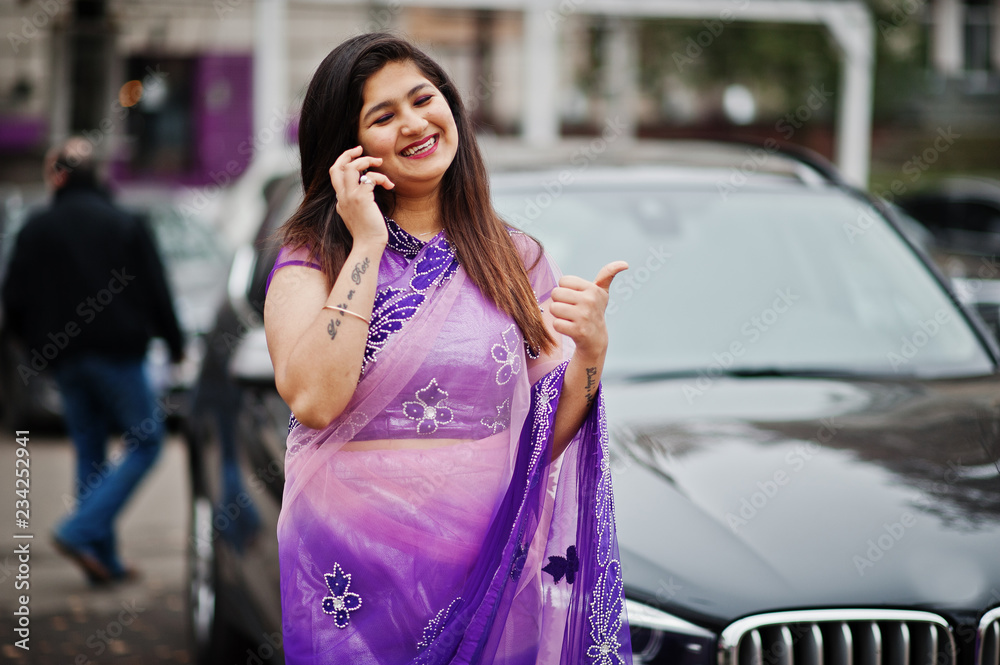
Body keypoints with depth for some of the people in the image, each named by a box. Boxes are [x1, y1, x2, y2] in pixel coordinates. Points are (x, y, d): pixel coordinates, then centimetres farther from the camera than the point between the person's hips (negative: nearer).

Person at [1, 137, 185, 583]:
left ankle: (104, 560, 8)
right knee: (145, 443, 2)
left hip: (65, 361, 4)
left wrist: (39, 346, 20)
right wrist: (174, 343, 12)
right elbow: (155, 292, -1)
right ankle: (83, 530, -13)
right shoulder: (125, 225, -1)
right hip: (117, 355, -4)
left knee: (90, 455, 11)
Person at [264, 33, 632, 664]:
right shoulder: (313, 253, -2)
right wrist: (368, 245, -15)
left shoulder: (516, 259, 5)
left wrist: (591, 350, -12)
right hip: (356, 573, -2)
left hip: (488, 562, 2)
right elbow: (315, 400, -20)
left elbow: (544, 440, 6)